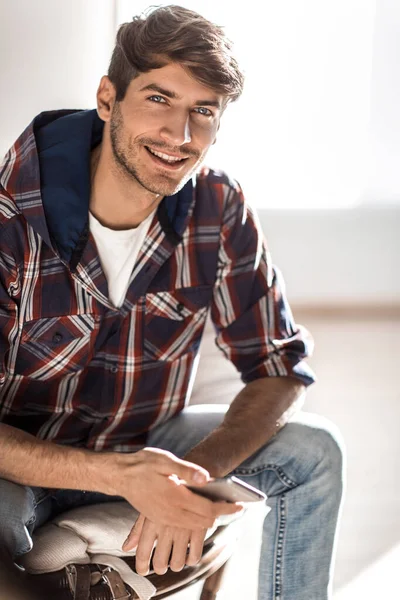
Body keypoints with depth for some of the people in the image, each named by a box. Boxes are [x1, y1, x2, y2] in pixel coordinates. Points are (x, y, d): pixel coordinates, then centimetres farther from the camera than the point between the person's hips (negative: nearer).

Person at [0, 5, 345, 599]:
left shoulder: (220, 210, -13)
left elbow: (280, 365, -9)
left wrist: (199, 473, -28)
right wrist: (120, 477, -42)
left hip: (144, 442, 4)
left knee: (313, 449, -10)